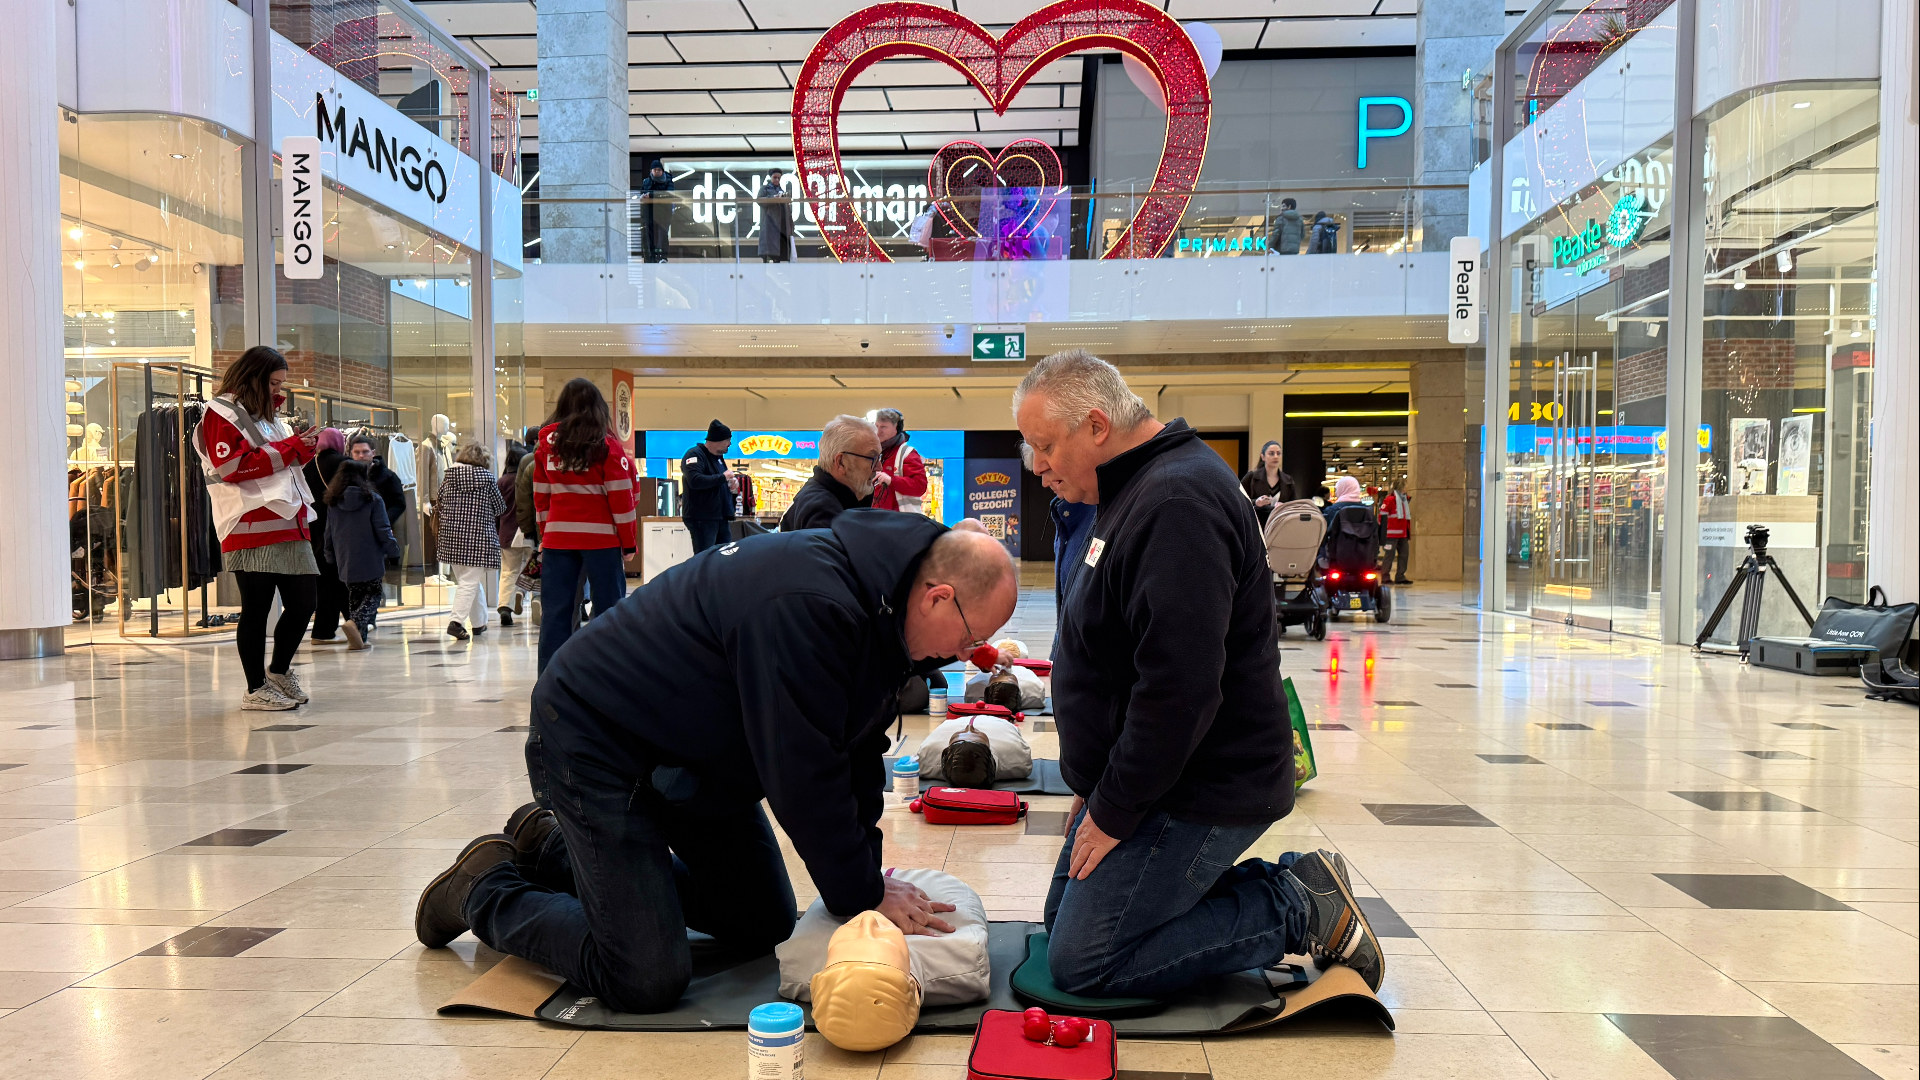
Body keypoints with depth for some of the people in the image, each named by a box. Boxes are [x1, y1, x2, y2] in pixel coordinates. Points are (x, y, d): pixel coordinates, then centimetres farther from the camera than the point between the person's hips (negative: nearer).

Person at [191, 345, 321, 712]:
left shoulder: (266, 414, 25)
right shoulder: (220, 413, -2)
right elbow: (233, 466, -15)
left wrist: (302, 448, 7)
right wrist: (289, 448, -12)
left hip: (288, 523, 8)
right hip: (251, 528, -8)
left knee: (304, 600, 7)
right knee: (257, 607, -2)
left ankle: (279, 671, 26)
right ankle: (256, 689, 7)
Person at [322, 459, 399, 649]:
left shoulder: (333, 503, 4)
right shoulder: (373, 500, -9)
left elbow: (329, 534, 11)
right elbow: (383, 531, -9)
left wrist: (331, 558, 20)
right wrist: (394, 551, 2)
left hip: (346, 561, 5)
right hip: (370, 560, -4)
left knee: (355, 597, 15)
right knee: (373, 596, 4)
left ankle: (359, 638, 11)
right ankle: (356, 622, -22)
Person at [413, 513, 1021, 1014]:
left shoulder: (880, 605, -3)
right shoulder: (807, 606, -35)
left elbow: (858, 748, 5)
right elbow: (803, 776, -29)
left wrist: (867, 876, -1)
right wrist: (864, 896, -17)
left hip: (694, 759, 10)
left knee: (765, 928, 15)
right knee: (648, 983, -14)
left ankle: (555, 849, 27)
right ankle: (487, 888, 12)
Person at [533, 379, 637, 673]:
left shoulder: (546, 443, 6)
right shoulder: (607, 445, -4)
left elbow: (540, 496, 10)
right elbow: (620, 497, -6)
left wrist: (544, 535, 18)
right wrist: (628, 543, 0)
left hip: (557, 537, 4)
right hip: (601, 538, -3)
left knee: (555, 611, 6)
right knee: (608, 610, 3)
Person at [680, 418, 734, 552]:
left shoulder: (718, 457, 19)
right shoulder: (695, 455, -11)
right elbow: (695, 480, -27)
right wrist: (722, 477, -18)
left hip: (720, 517, 9)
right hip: (701, 519, -9)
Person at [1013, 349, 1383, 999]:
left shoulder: (1176, 504, -23)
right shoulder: (1136, 493, 13)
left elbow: (1178, 686, -29)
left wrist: (1114, 812, -19)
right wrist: (1095, 787, 17)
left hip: (1197, 792, -11)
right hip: (1144, 775, 11)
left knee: (1080, 964, -9)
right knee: (1063, 918, 16)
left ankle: (1301, 909, -1)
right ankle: (1289, 888, 12)